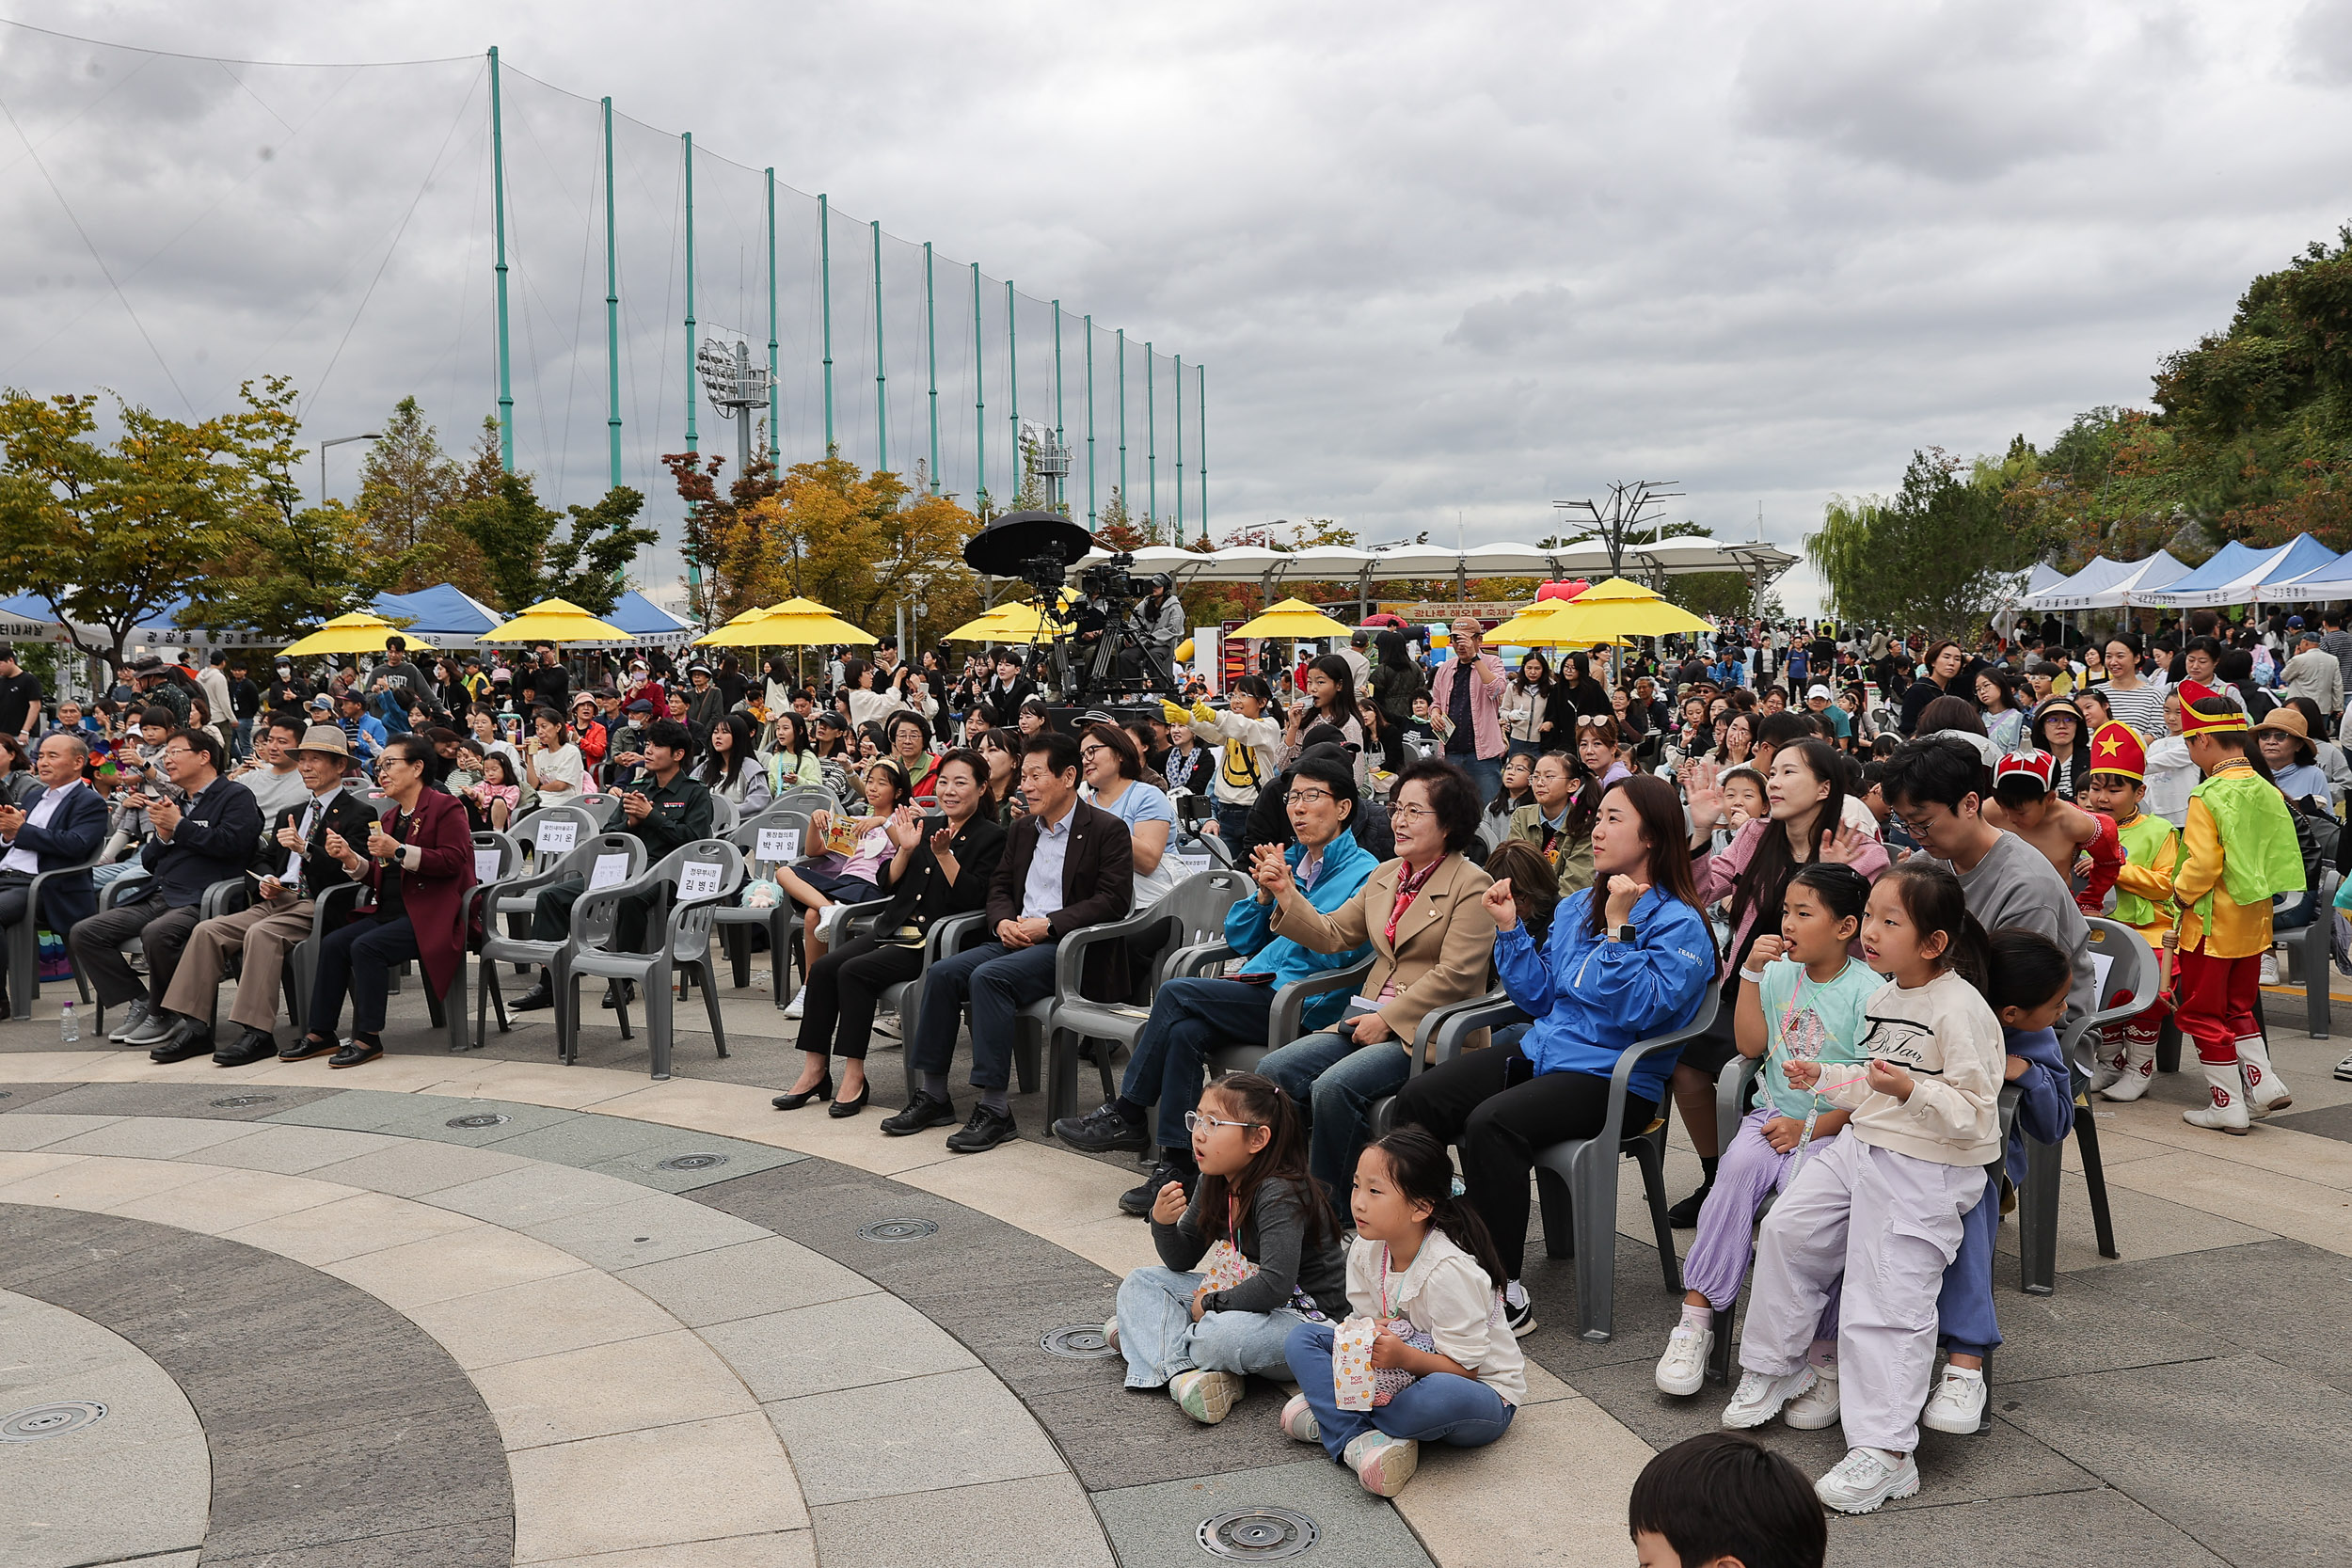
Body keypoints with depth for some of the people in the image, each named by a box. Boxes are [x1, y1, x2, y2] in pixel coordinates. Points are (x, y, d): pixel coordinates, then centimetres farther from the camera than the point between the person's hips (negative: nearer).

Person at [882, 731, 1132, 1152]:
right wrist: (1003, 922, -3)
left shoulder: (1107, 830, -4)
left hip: (1069, 945, -7)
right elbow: (999, 888, 21)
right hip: (1016, 939, 7)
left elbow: (1112, 900, -13)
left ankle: (994, 1109, -28)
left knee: (988, 977, -30)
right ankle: (933, 1095, -8)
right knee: (942, 973, -15)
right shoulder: (1023, 829, 19)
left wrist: (1048, 925, -19)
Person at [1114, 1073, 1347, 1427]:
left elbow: (1276, 1285, -35)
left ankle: (1149, 1338, -7)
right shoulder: (1215, 1185, 0)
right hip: (1241, 1293, 10)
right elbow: (1183, 1261, 9)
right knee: (1139, 1282, 4)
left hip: (1304, 1312, -9)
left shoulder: (1280, 1195, -25)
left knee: (1223, 1335, -39)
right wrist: (1163, 1224, -13)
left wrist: (1211, 1304, -21)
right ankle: (1185, 1371, -21)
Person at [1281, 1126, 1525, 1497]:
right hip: (1399, 1373, 7)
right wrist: (1367, 1336, -21)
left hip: (1480, 1391, -7)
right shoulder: (1366, 1250, -5)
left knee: (1444, 1397, -43)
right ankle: (1355, 1438, -27)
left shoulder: (1449, 1270, -26)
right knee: (1302, 1338, -6)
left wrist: (1404, 1357, -39)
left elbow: (1464, 1368, -23)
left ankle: (1328, 1415, -18)